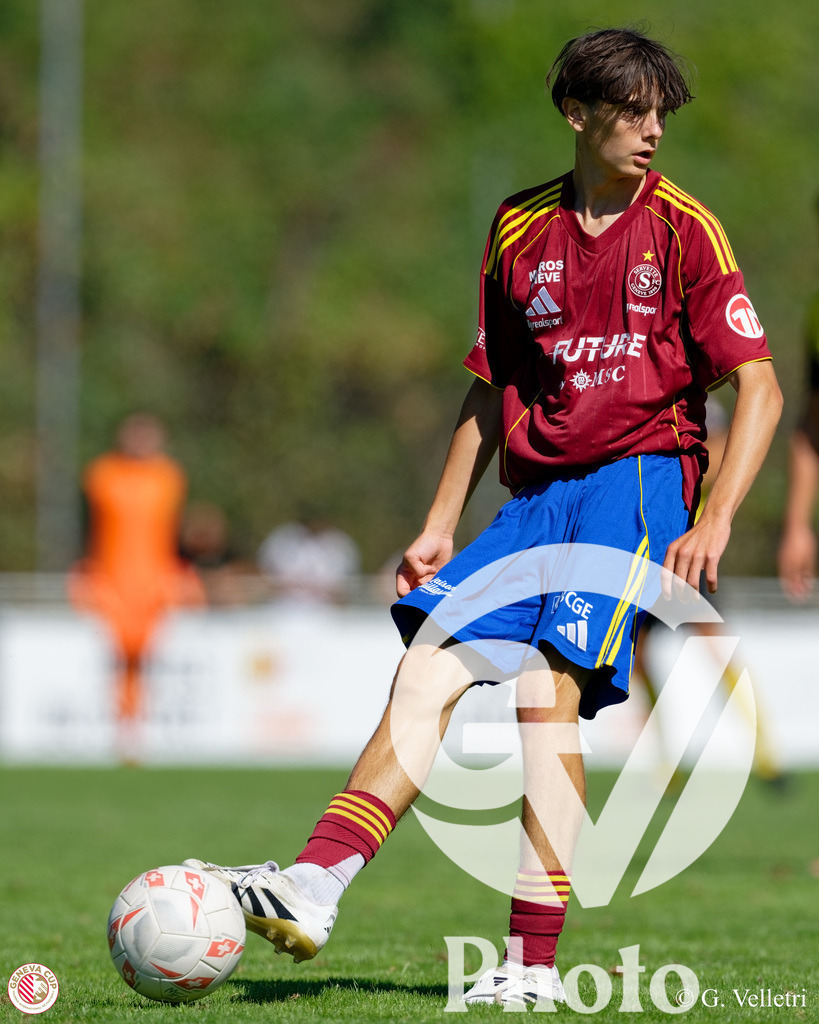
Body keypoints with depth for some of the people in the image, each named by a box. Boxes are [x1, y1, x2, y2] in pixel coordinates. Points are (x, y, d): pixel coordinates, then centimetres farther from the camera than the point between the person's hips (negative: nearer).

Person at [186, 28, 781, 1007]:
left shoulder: (684, 230, -1)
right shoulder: (520, 229, 12)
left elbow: (760, 388, -4)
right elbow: (490, 392, 20)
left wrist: (713, 522, -16)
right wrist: (440, 525, 13)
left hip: (639, 477, -5)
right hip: (536, 492, 5)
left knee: (547, 690, -19)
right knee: (428, 672, -10)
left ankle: (534, 965, -18)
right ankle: (313, 888, -14)